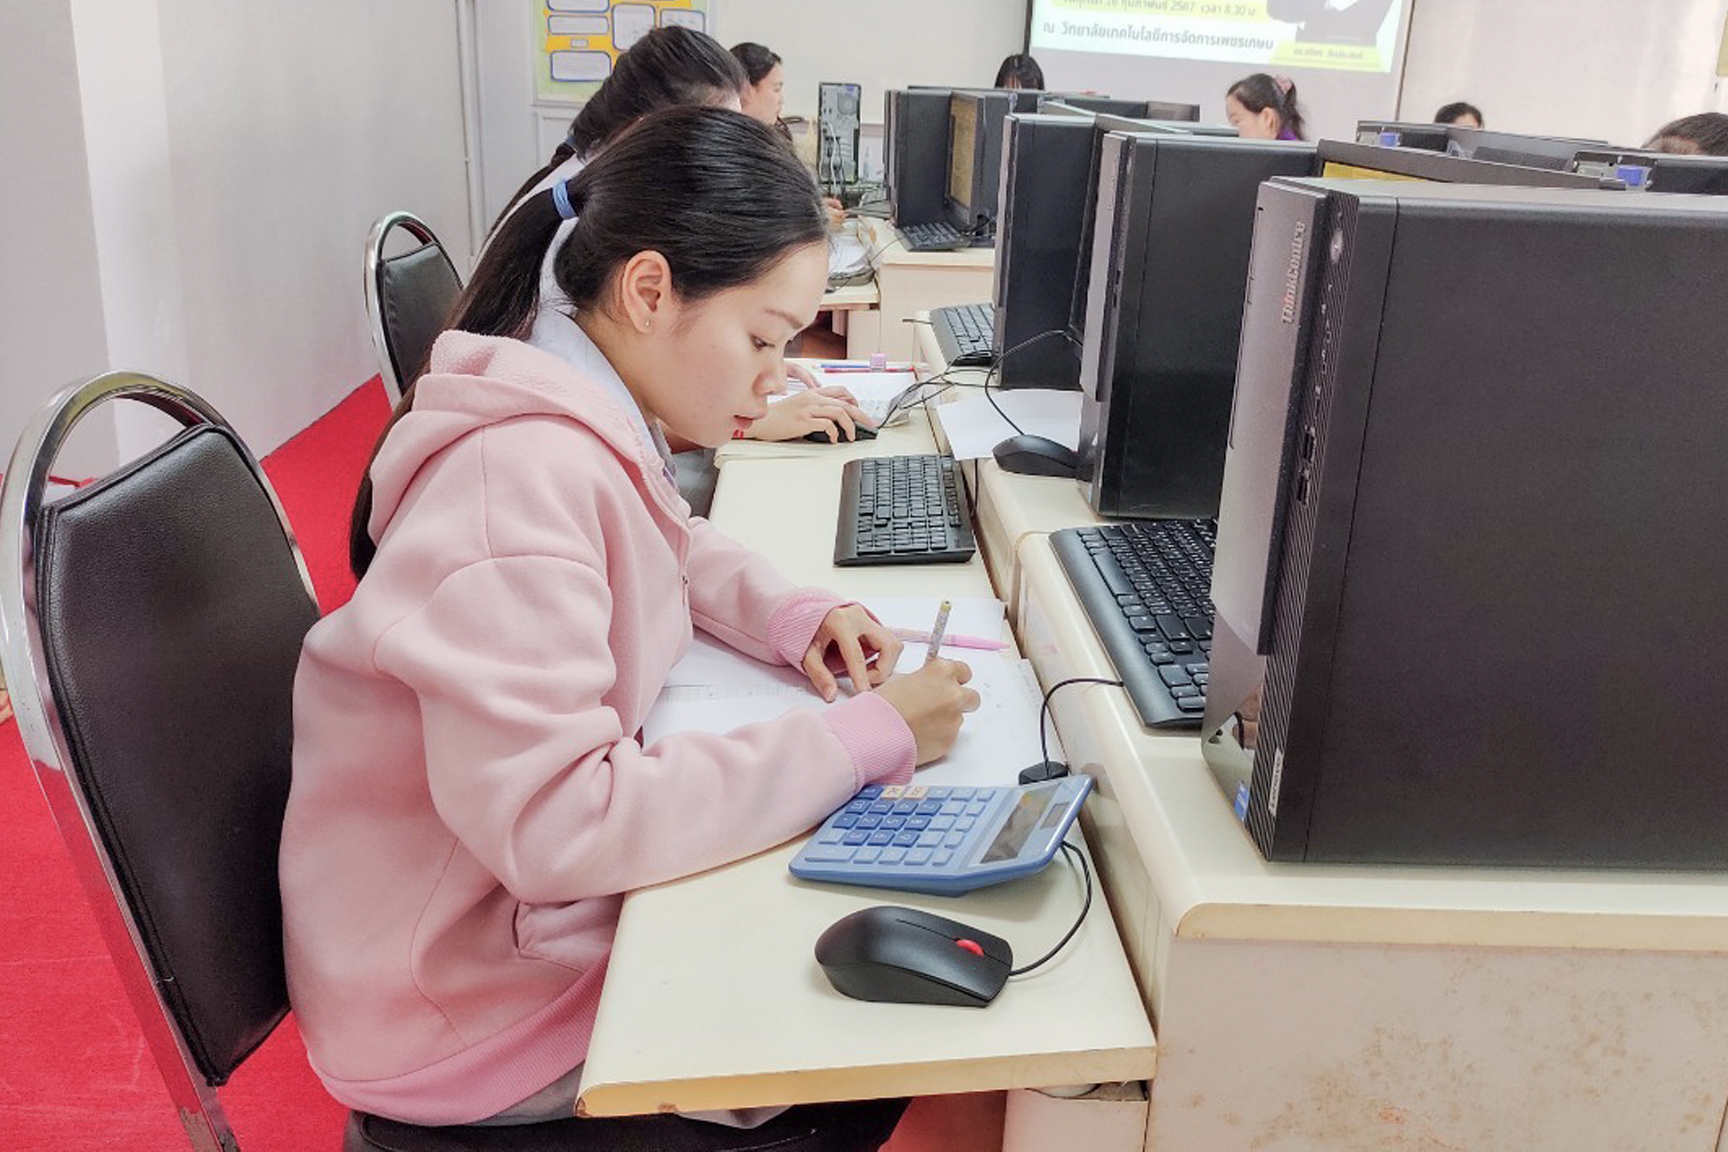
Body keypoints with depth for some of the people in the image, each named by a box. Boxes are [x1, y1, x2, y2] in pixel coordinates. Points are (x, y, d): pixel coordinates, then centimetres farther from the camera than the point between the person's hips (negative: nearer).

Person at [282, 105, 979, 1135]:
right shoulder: (527, 475, -31)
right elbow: (558, 826, -35)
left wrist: (793, 617, -3)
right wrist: (866, 738, -30)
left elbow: (670, 547, 18)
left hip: (550, 885, 8)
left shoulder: (583, 413, -2)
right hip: (471, 999, -8)